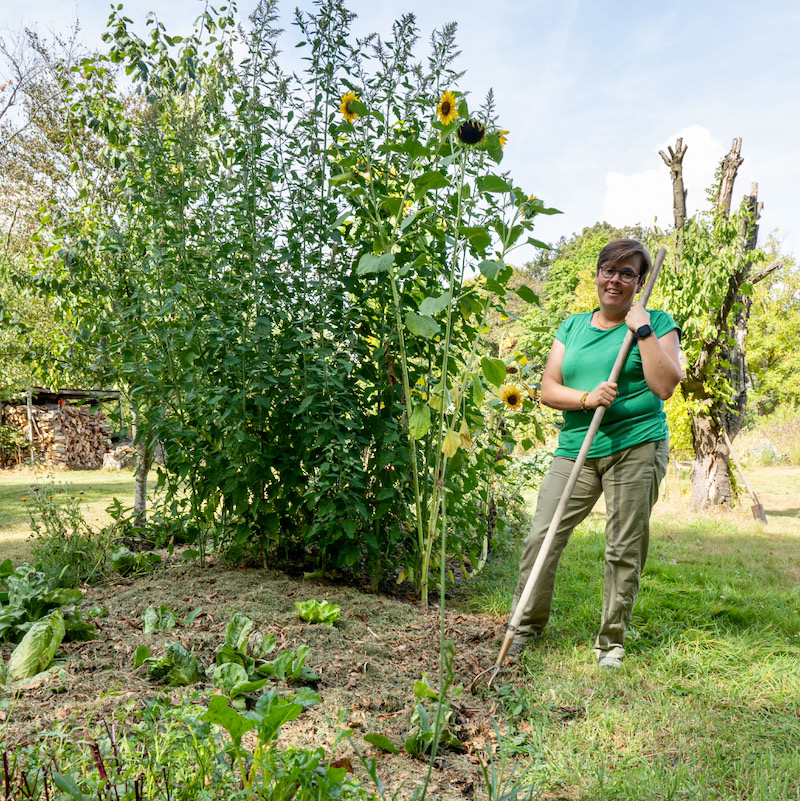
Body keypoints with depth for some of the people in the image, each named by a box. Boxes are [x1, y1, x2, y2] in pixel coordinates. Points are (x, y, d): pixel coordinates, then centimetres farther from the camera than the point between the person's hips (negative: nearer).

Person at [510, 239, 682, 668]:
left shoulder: (656, 323, 5)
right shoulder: (572, 327, 15)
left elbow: (664, 386, -9)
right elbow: (548, 389, 7)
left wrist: (642, 330, -11)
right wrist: (586, 398, -12)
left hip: (636, 449, -3)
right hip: (575, 450, 3)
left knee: (624, 549, 1)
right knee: (541, 537, -2)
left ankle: (611, 641, 16)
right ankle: (526, 625, 13)